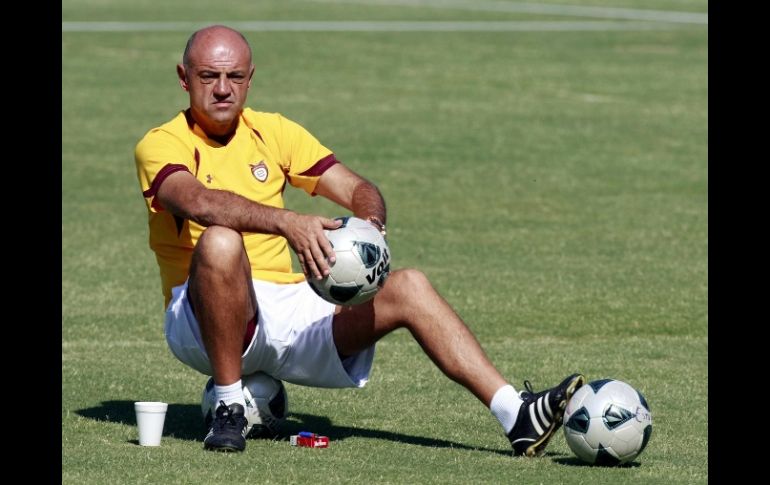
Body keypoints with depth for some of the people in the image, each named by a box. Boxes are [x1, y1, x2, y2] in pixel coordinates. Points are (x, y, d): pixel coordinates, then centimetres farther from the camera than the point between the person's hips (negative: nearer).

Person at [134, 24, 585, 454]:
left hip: (287, 310, 5)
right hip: (202, 320, -5)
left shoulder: (273, 131, 13)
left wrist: (371, 225, -18)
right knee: (220, 242, -37)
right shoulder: (162, 145, -5)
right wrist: (288, 223, -43)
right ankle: (228, 406, -24)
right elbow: (198, 203, -28)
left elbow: (357, 189, 7)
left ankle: (517, 415, -16)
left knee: (408, 288, -11)